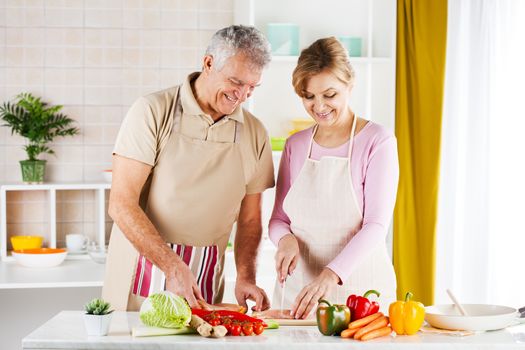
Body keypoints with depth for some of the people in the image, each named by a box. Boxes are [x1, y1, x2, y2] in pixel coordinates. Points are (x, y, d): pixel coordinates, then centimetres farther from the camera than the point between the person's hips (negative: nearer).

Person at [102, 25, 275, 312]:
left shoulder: (254, 134, 4)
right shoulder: (152, 112, -10)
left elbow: (249, 220, 11)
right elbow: (121, 205, -15)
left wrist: (245, 277, -6)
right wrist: (173, 268, -22)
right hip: (142, 274, -3)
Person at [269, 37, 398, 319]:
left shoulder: (377, 141, -5)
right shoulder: (295, 145, 9)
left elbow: (376, 225, -12)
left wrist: (331, 274, -25)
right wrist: (286, 239, -9)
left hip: (360, 288, -3)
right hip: (297, 290, 3)